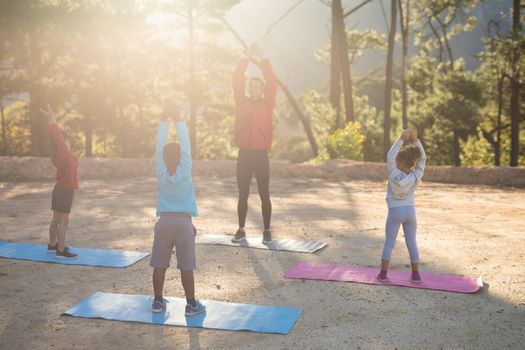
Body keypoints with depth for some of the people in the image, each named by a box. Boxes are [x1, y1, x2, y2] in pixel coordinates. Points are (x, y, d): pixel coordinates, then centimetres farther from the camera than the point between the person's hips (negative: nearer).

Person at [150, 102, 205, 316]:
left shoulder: (160, 175, -2)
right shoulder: (185, 173, -8)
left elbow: (159, 147, -1)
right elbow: (185, 146, -9)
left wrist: (164, 120, 1)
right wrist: (178, 120, -7)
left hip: (164, 222, 3)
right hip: (183, 222, -2)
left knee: (160, 265, 9)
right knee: (186, 267, 1)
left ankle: (158, 301, 17)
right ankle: (191, 304, 6)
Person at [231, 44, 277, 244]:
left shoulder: (267, 104, 4)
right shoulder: (242, 103, 8)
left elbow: (272, 83, -7)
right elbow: (237, 81, -2)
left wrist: (263, 59, -10)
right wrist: (246, 58, -8)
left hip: (261, 155, -2)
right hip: (244, 154, 2)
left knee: (264, 195, 3)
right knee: (243, 195, 8)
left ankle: (267, 231, 12)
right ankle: (241, 230, 16)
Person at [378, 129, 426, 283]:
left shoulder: (394, 175, -15)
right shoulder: (416, 176, -10)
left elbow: (390, 157, -7)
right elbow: (422, 158, -3)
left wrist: (401, 139, -10)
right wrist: (415, 140, -10)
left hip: (395, 211, -2)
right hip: (410, 211, 2)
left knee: (389, 243, 7)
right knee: (412, 243, 10)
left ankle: (383, 273, 10)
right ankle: (415, 274, 14)